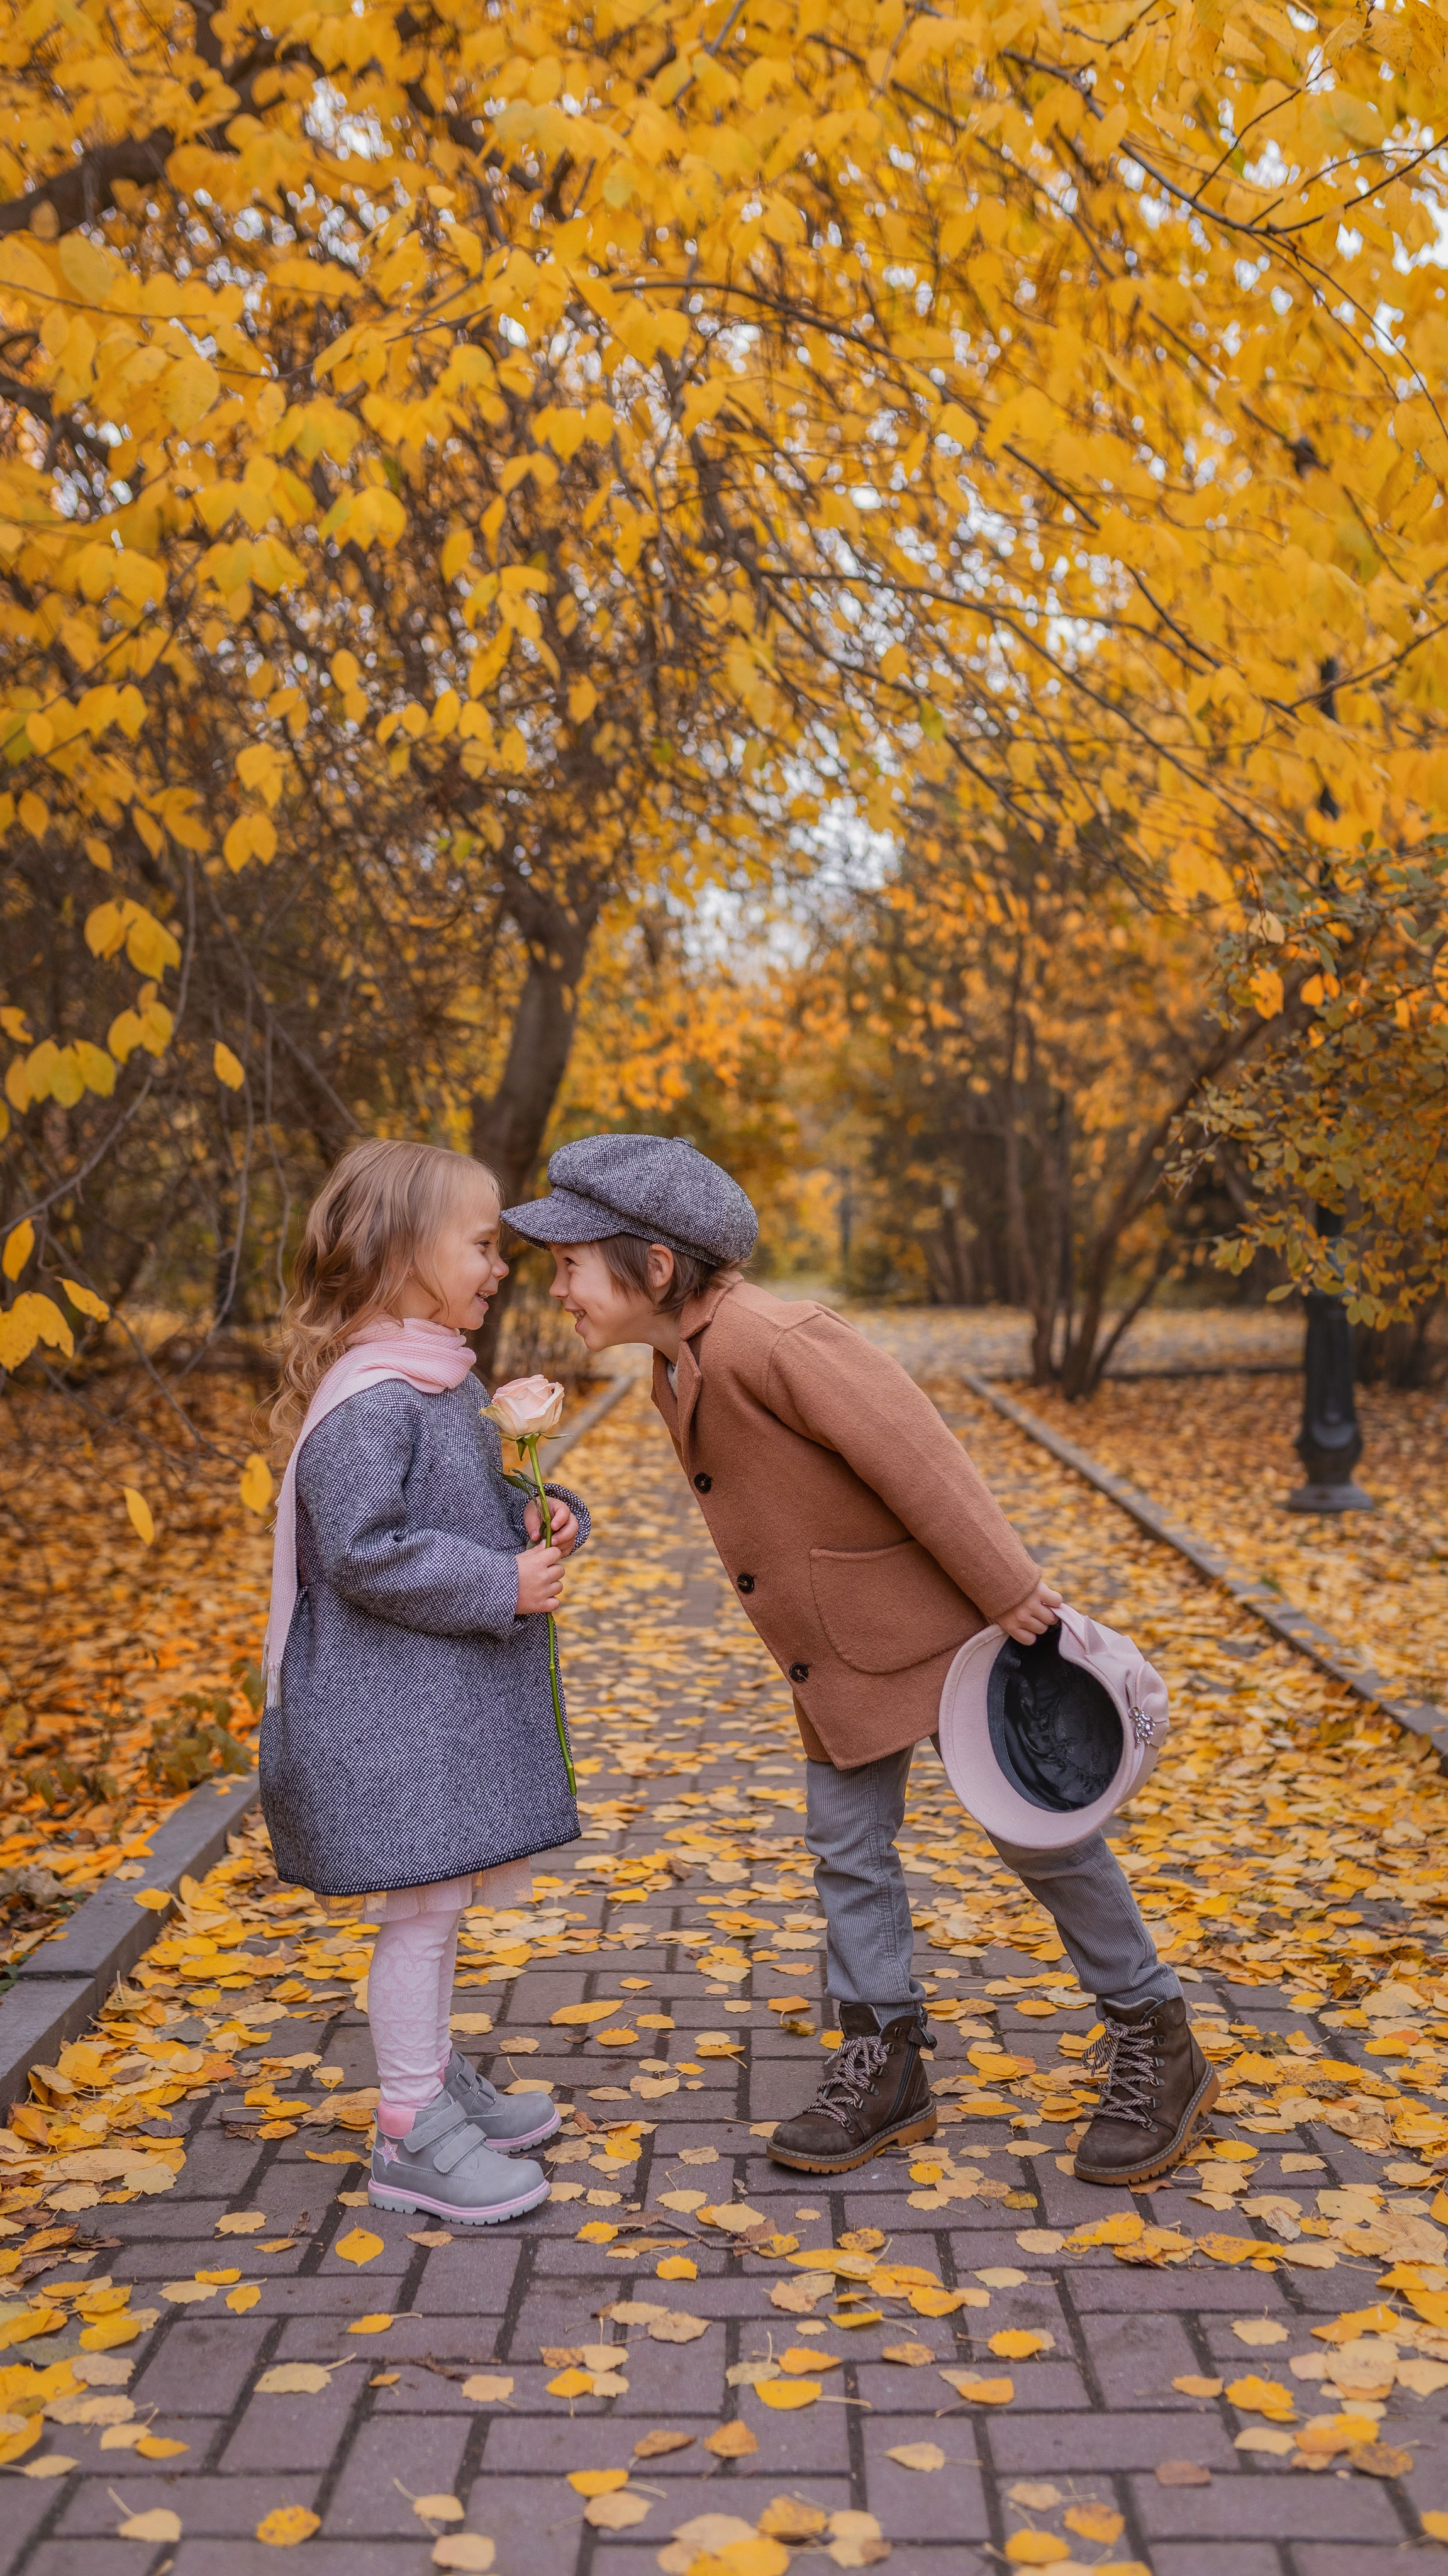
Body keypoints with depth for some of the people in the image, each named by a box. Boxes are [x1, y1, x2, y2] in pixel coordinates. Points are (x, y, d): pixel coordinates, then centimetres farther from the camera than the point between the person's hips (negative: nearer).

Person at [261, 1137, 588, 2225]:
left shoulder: (451, 1383, 12)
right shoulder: (368, 1402, -20)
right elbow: (366, 1553, -25)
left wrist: (550, 1515, 2)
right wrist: (502, 1585, -22)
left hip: (459, 1697, 10)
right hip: (391, 1709, -10)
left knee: (441, 1906, 19)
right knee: (422, 1908, -1)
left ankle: (437, 2077, 34)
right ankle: (412, 2135, 11)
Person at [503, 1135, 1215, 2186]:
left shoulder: (769, 1340, -28)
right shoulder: (680, 1367, 4)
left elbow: (919, 1457, -27)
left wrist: (1011, 1594, -22)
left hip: (940, 1623, -9)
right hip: (840, 1660, 9)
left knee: (1041, 1831, 4)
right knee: (847, 1847, 11)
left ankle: (1157, 2048, 20)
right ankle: (883, 2066, 25)